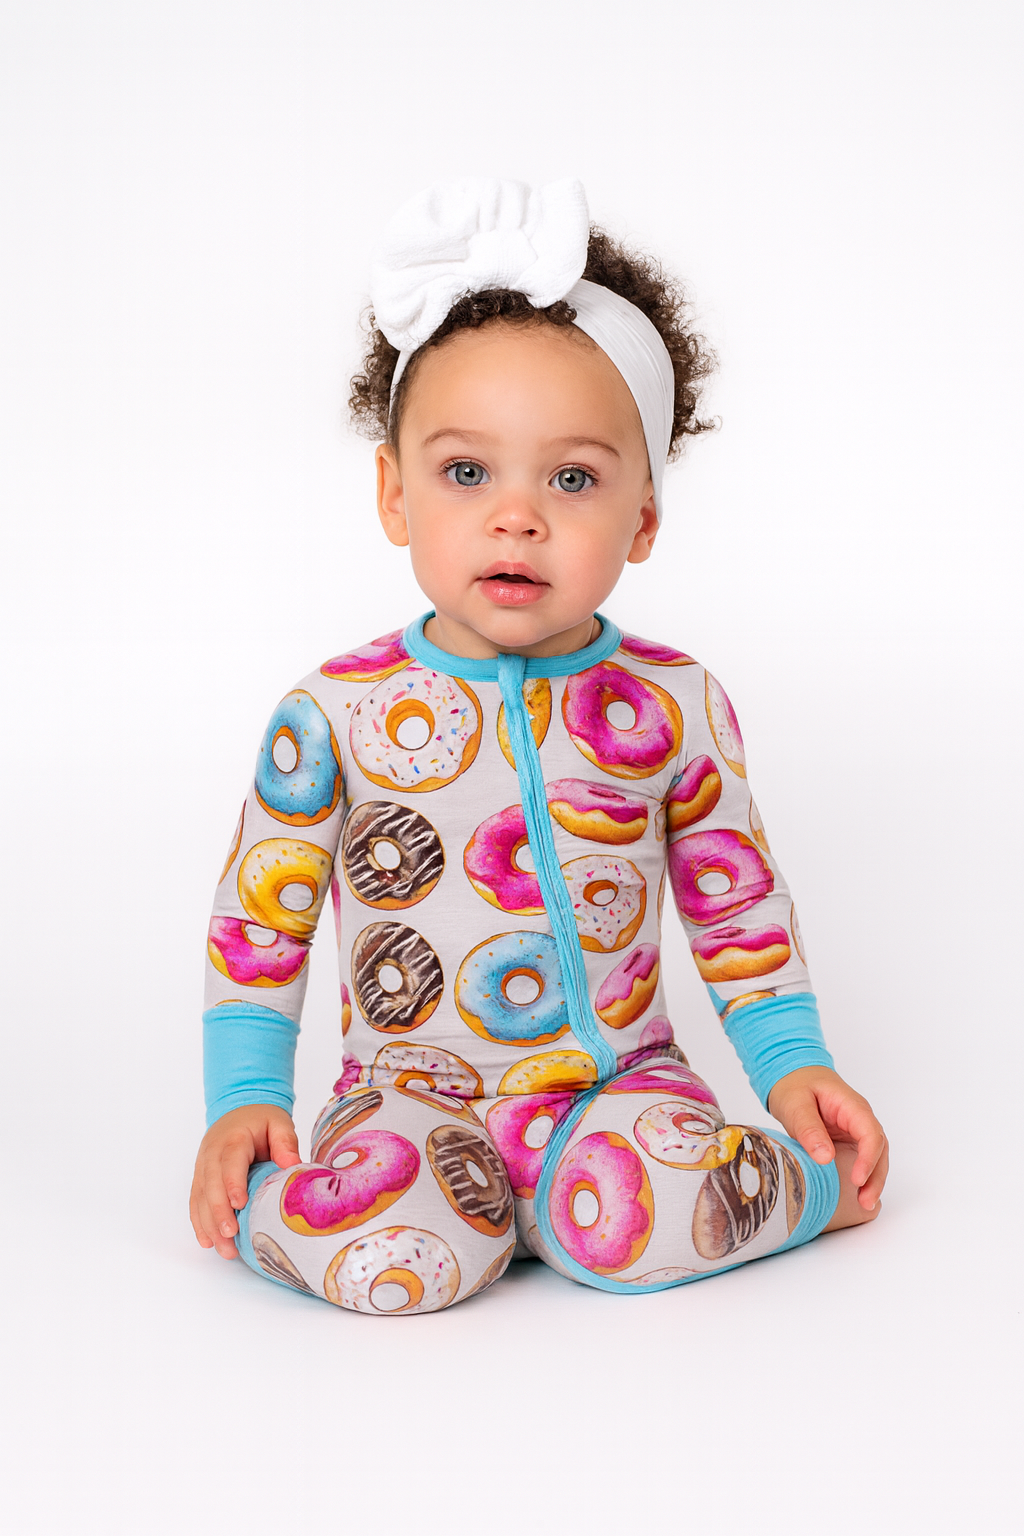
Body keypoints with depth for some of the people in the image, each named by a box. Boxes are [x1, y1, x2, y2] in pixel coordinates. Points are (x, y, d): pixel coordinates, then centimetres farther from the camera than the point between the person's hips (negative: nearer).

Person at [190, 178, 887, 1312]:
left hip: (616, 1077, 1)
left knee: (640, 1223, -29)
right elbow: (259, 916, 2)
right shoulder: (334, 717, -8)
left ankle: (812, 1182, 0)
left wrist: (792, 1063, 3)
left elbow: (738, 901, 9)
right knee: (395, 1255, -30)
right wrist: (244, 1097, -4)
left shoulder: (676, 706, -3)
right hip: (413, 1088, -1)